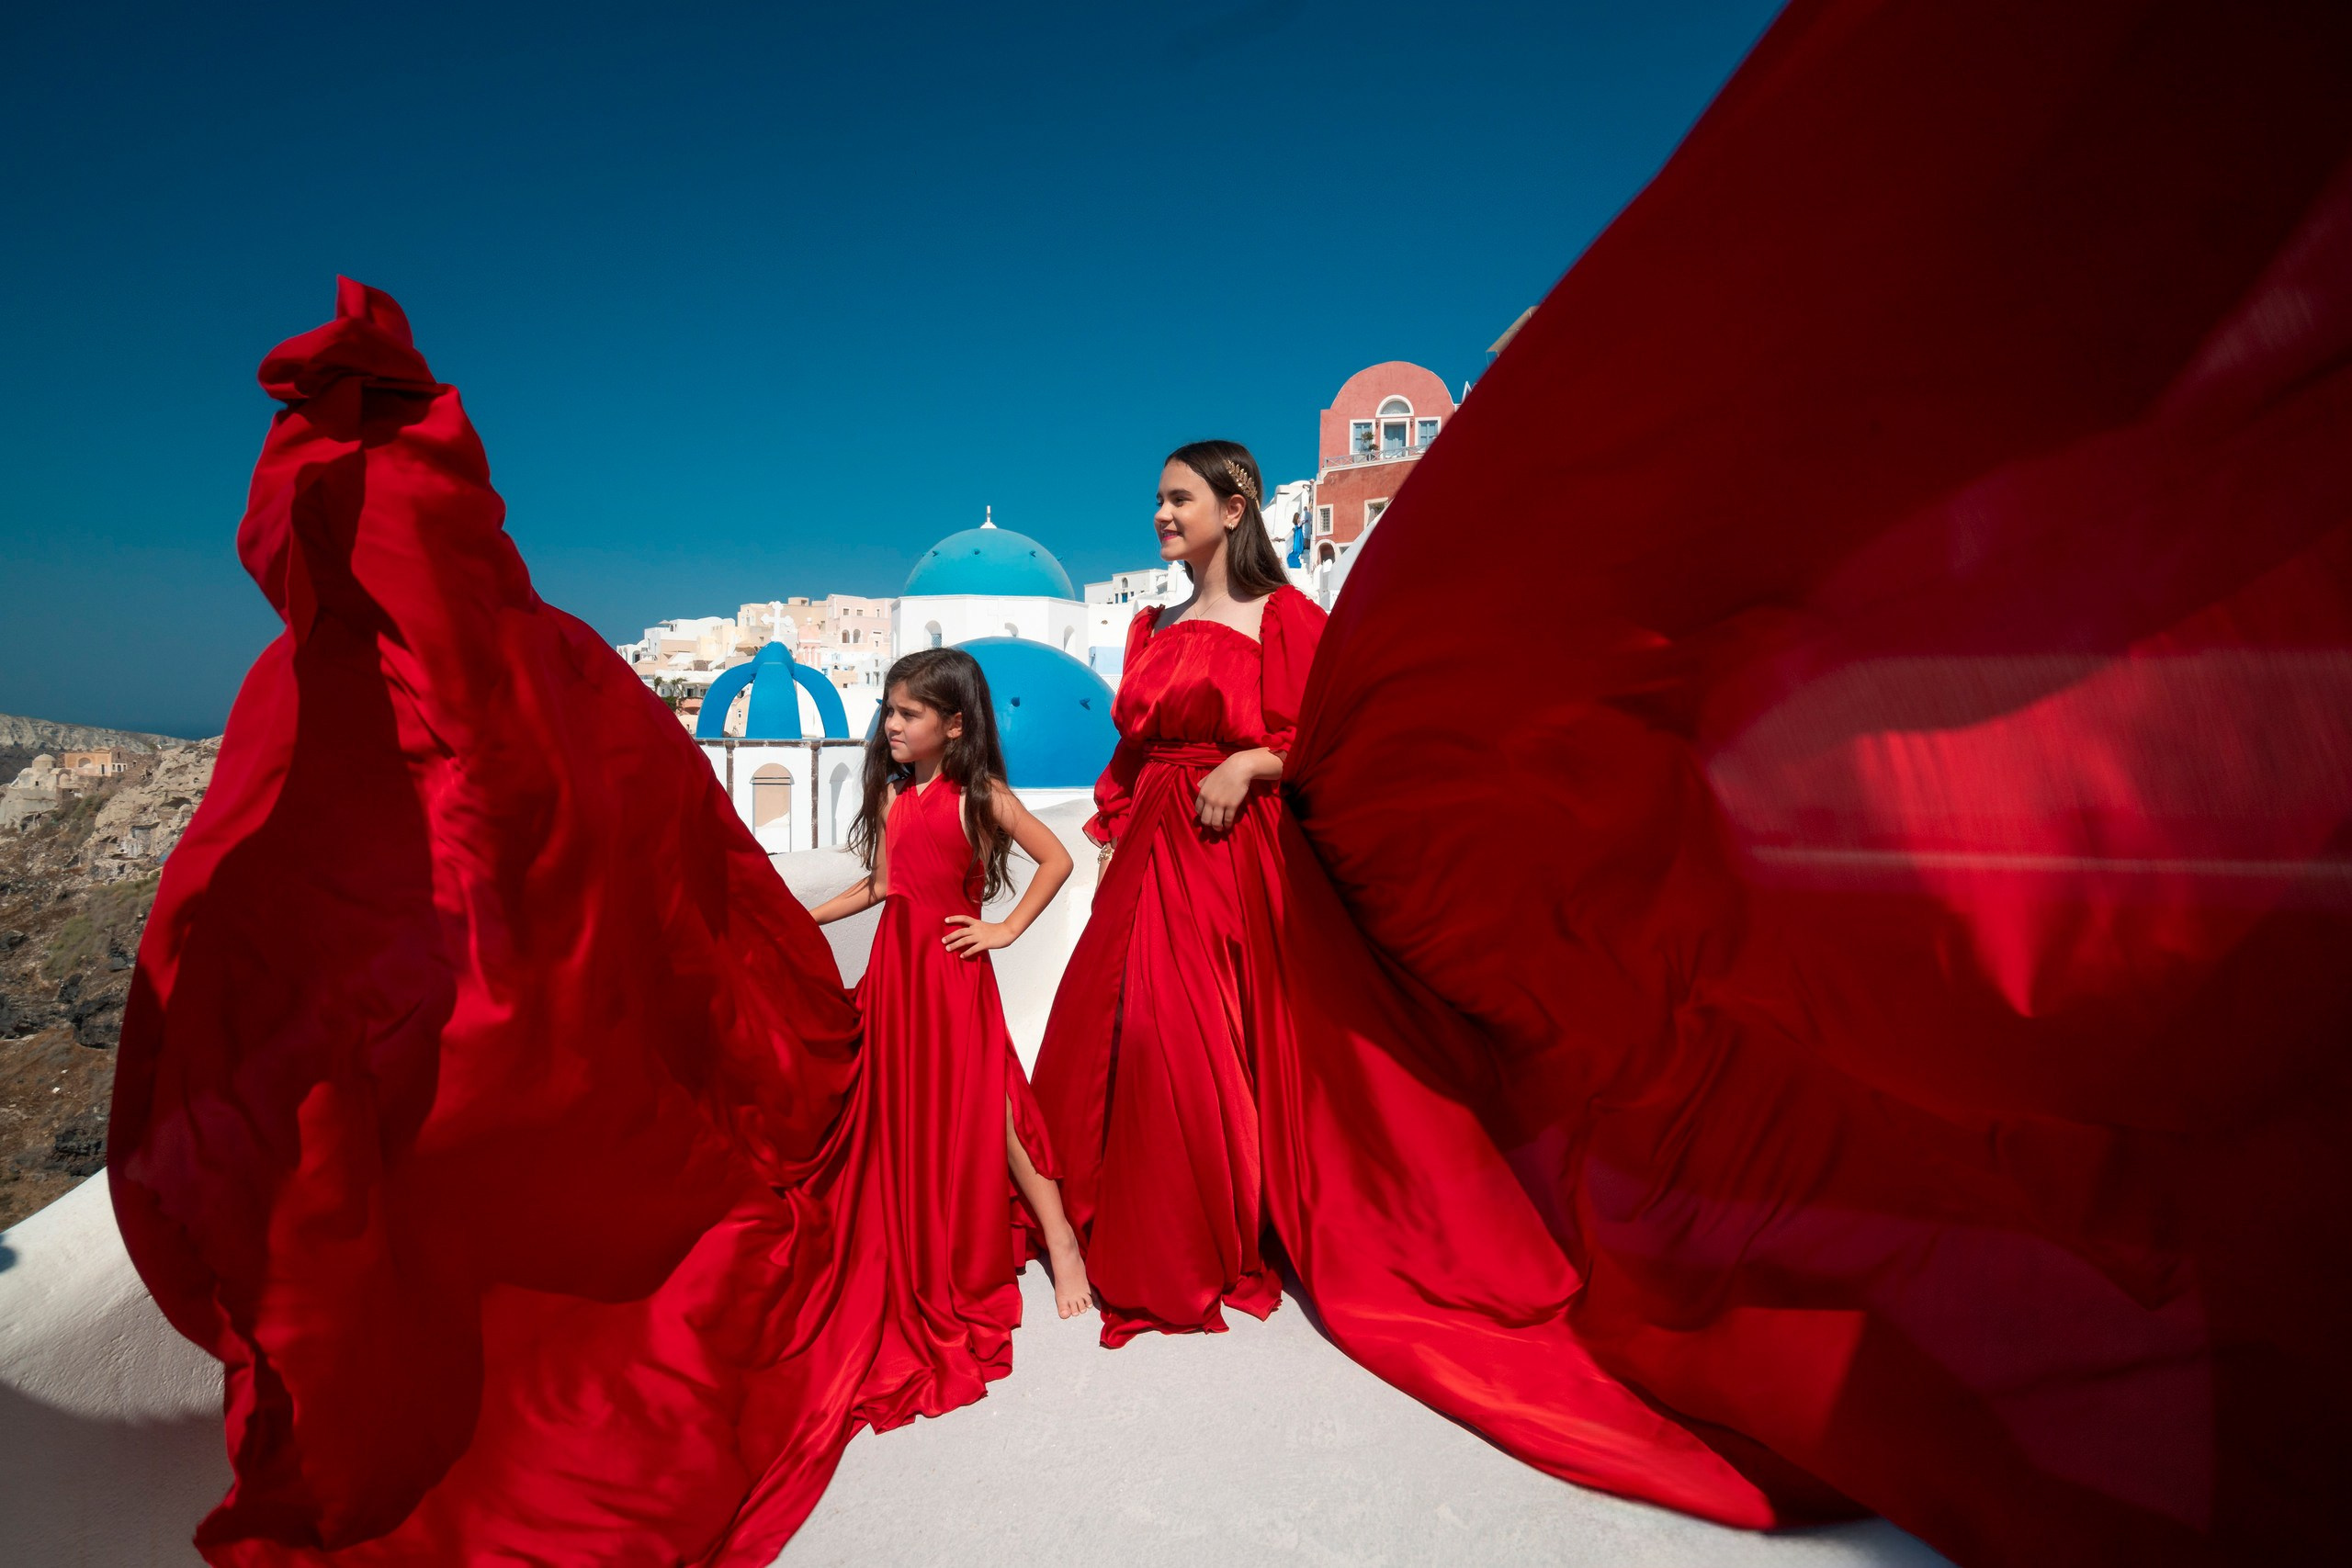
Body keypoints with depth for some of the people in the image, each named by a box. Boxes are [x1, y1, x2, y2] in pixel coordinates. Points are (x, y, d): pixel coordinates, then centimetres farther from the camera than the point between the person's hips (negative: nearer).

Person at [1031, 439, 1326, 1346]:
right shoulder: (1154, 628, 16)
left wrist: (1248, 763, -21)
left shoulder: (1282, 615, -2)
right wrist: (1111, 845, 9)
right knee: (1117, 1033, 5)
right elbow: (1132, 750, 15)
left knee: (1210, 1045, -1)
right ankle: (1139, 1244, 26)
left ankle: (1224, 1250, 22)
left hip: (1231, 854, -6)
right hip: (1149, 852, 6)